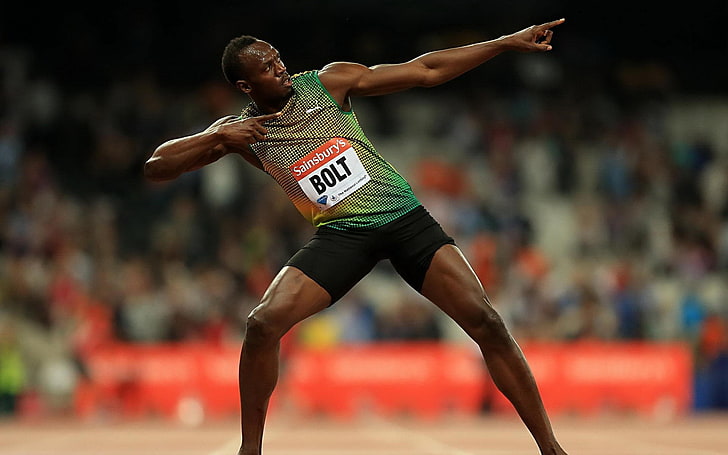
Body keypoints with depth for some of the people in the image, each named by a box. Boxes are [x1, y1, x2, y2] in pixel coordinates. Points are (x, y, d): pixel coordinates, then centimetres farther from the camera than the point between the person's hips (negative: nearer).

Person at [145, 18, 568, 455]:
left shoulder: (327, 82, -1)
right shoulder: (240, 131, 0)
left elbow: (425, 71, -1)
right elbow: (157, 166, -3)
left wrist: (508, 42, -5)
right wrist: (217, 138, -19)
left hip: (405, 218, 0)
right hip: (341, 235, 1)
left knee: (486, 322, -12)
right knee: (264, 324, -18)